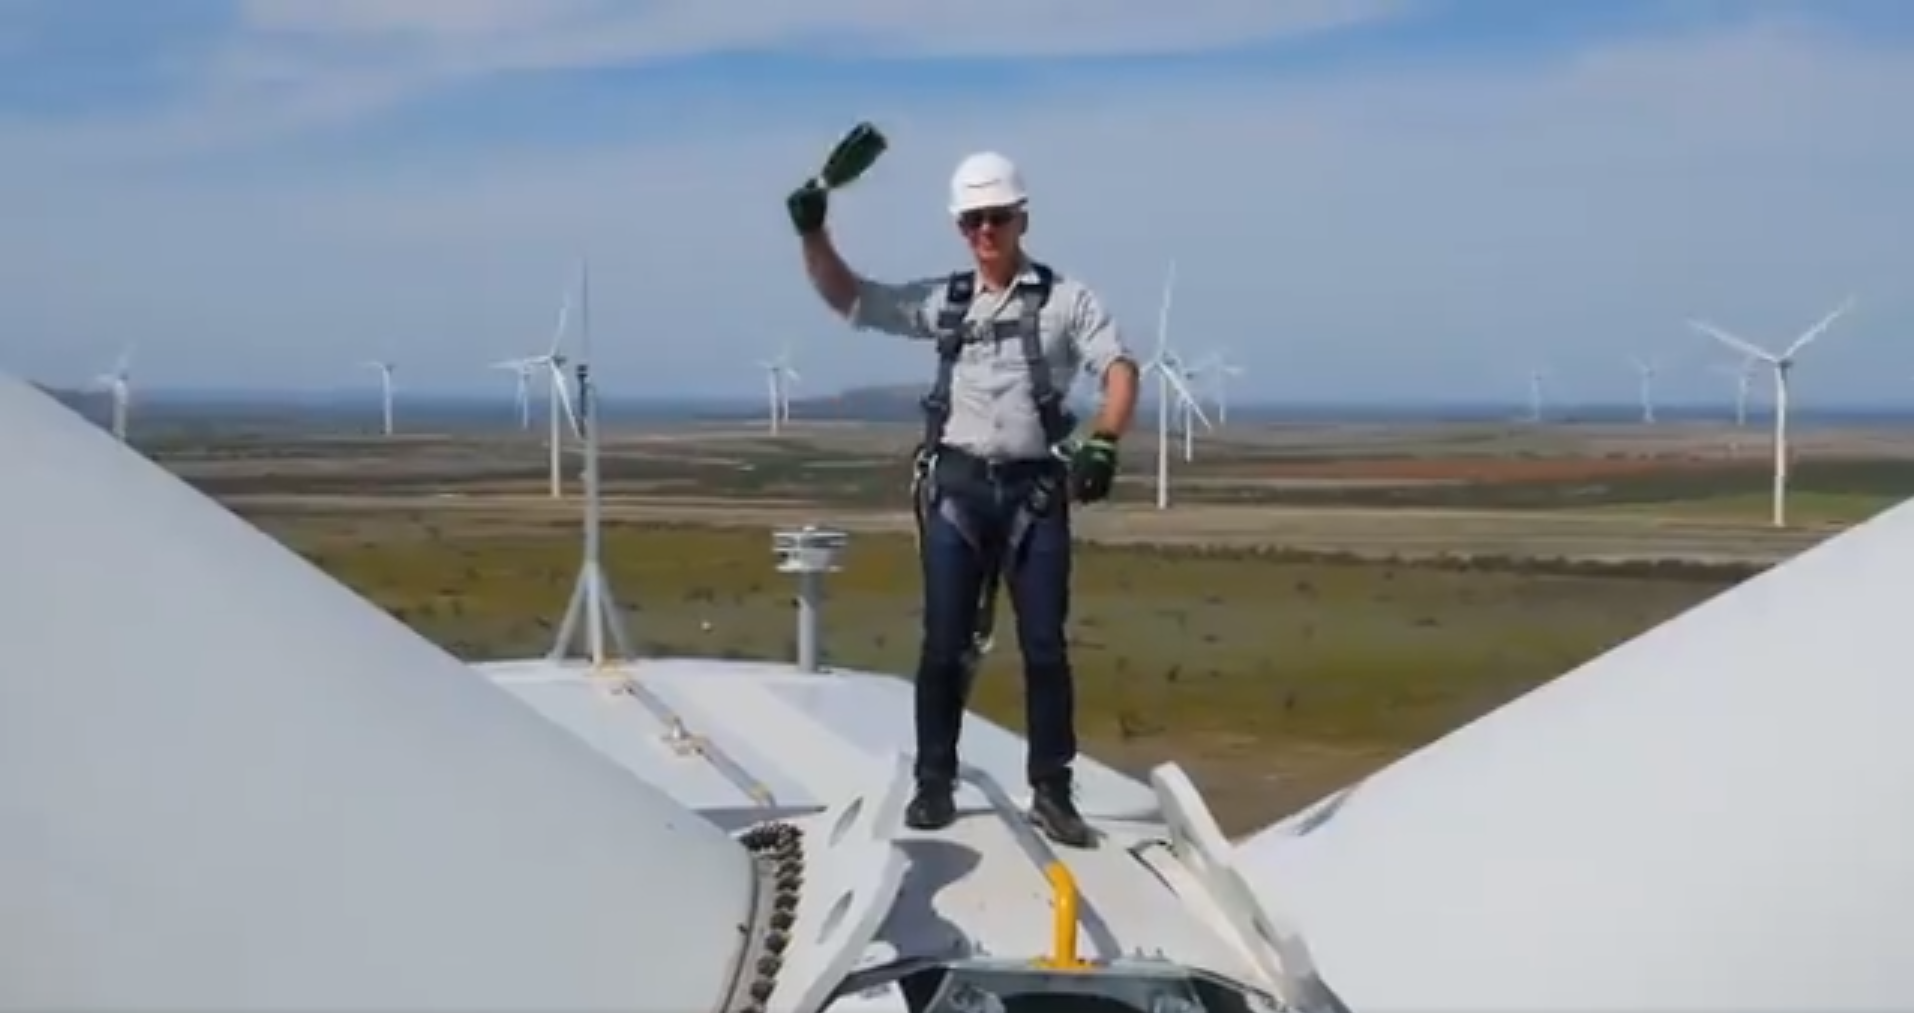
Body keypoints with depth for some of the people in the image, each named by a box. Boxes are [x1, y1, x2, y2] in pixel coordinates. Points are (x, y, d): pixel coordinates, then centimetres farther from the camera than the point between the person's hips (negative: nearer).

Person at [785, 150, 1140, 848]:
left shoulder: (1066, 298, 0)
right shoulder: (942, 300, 8)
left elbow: (1119, 371, -9)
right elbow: (846, 298, 12)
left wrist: (1103, 443, -26)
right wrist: (813, 234, -4)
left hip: (1035, 489, -2)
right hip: (957, 487, 2)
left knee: (1045, 646, 2)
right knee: (945, 645, 4)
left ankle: (1051, 791, 9)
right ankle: (934, 783, 13)